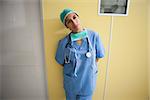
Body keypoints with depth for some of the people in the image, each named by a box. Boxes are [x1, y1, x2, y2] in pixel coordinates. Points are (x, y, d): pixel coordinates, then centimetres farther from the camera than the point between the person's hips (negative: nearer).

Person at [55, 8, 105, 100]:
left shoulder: (94, 36, -16)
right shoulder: (64, 42, -17)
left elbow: (98, 56, -3)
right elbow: (61, 61, -2)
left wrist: (88, 68, -1)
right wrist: (72, 69, -1)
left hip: (88, 80, 0)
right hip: (71, 82, 0)